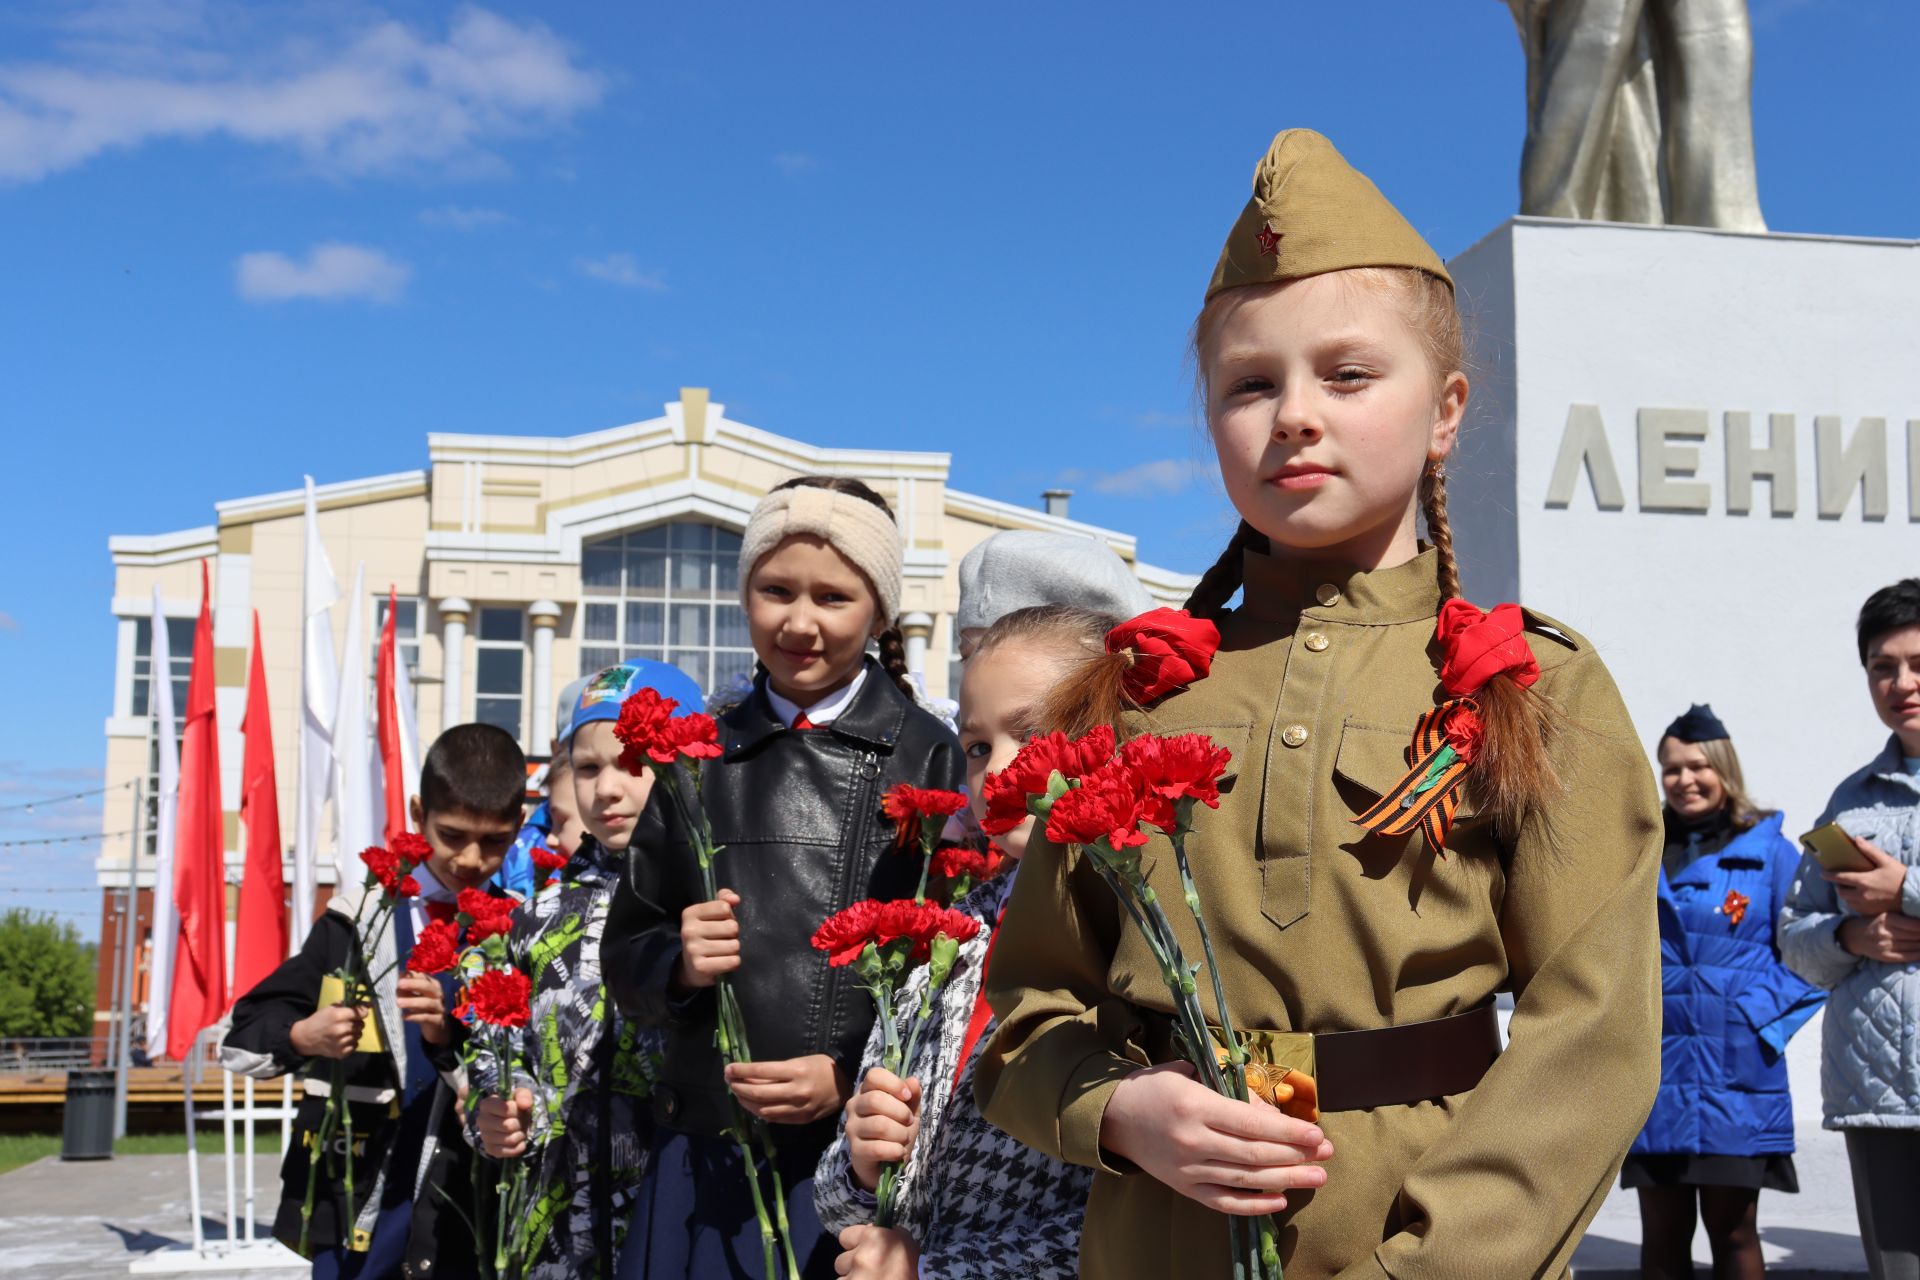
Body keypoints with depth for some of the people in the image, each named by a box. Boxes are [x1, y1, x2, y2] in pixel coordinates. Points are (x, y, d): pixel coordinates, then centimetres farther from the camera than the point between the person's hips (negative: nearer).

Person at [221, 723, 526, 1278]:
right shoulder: (362, 917, 5)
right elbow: (242, 1038, 9)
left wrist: (450, 1036, -21)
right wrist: (303, 1037, -12)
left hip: (466, 1214, -1)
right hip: (354, 1204, 2)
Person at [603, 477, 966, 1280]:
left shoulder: (933, 762, -4)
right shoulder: (701, 761, 7)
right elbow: (625, 956, 12)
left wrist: (853, 1079, -15)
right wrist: (678, 964, -9)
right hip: (708, 1152, 3)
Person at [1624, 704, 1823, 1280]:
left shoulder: (1767, 850, 0)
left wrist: (1765, 1018, -12)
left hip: (1737, 1079, -3)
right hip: (1655, 1076, 3)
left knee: (1733, 1232, 4)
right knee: (1662, 1234, 8)